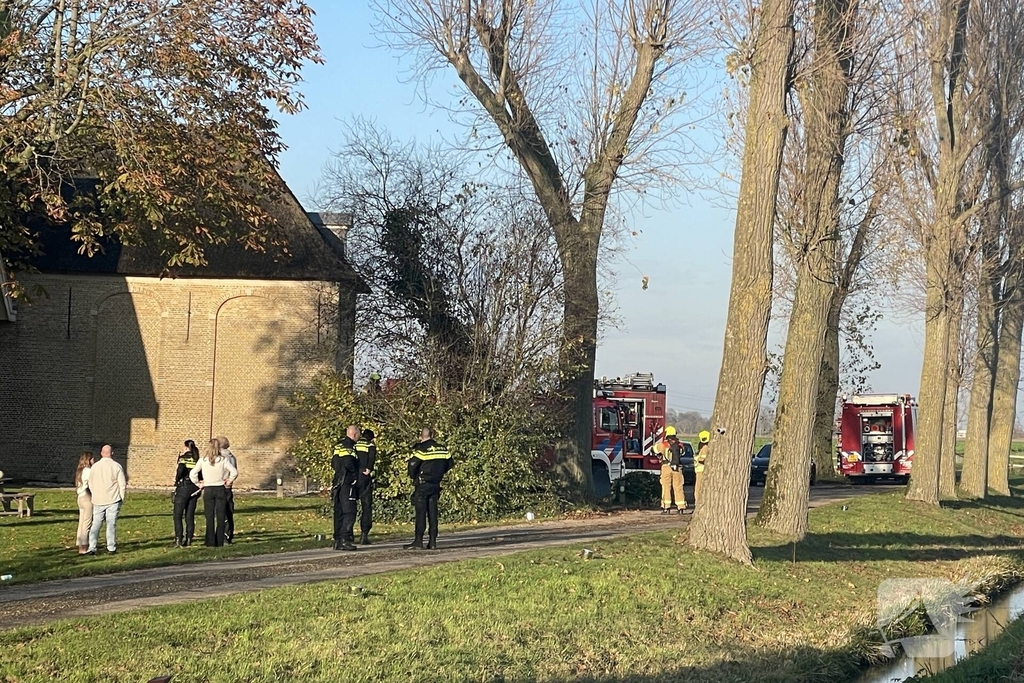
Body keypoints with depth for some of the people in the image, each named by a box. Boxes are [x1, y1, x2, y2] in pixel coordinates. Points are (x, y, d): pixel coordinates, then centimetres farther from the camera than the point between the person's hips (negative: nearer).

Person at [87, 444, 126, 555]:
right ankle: (111, 548, 5)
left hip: (98, 501, 2)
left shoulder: (95, 467, 2)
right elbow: (122, 484, -4)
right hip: (113, 500, -2)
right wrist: (122, 498, 8)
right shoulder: (116, 466, -5)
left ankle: (92, 548, -2)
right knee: (111, 524, 4)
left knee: (96, 524, 5)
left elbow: (90, 485, 8)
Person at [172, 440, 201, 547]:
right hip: (194, 489, 5)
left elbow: (180, 471, -20)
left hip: (183, 487, -5)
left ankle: (178, 539, -12)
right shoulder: (197, 460, 6)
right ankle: (188, 540, 7)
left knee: (178, 516, -1)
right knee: (190, 516, 9)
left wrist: (176, 481, -5)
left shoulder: (183, 458, -6)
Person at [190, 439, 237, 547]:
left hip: (208, 490, 0)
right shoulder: (223, 460, -8)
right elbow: (234, 472, -11)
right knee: (220, 517, 6)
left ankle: (210, 542, 2)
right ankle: (219, 542, 6)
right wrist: (229, 481, 5)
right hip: (220, 489, 0)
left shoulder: (203, 460, -5)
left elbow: (192, 474, -8)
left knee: (209, 517, 5)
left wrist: (198, 484, 5)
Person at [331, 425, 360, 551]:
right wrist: (355, 475, -7)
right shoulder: (349, 447, -13)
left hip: (337, 483, 9)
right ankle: (344, 539, -15)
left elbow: (333, 464, 19)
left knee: (339, 513, 11)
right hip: (347, 484, -9)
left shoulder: (339, 446, 16)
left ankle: (337, 540, 13)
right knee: (349, 512, -9)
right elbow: (349, 464, -23)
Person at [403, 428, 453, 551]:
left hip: (423, 484, -5)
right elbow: (449, 464, 16)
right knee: (433, 513, 8)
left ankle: (418, 541, -8)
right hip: (436, 484, 5)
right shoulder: (443, 449, 7)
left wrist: (412, 476, 3)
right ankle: (432, 541, 6)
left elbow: (412, 465, -16)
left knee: (420, 513, -5)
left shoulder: (421, 449, -11)